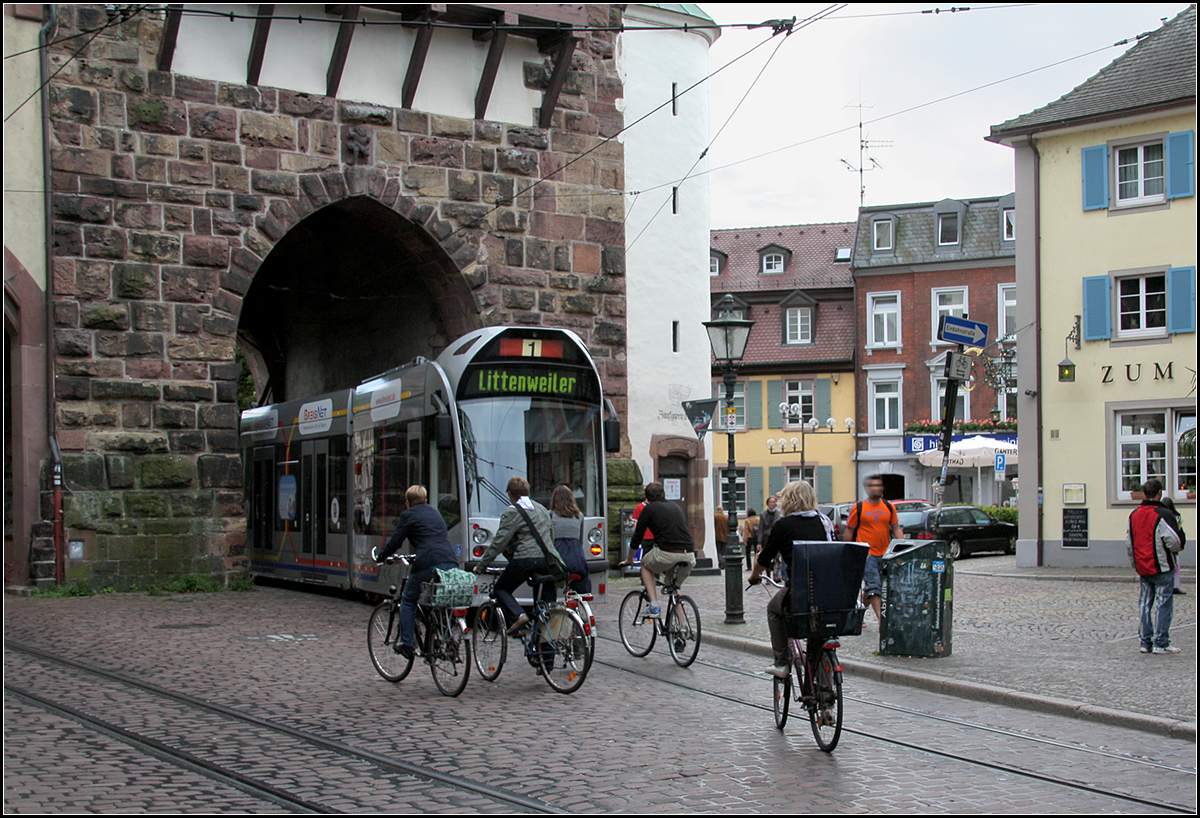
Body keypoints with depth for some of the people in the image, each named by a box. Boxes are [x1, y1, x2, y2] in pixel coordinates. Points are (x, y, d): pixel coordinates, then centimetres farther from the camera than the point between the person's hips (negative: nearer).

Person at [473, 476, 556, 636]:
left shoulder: (512, 513, 0)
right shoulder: (542, 509, 22)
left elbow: (499, 542, -5)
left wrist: (481, 566, 1)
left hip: (525, 559, -6)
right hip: (548, 560, 6)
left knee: (501, 589, 10)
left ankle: (517, 615, -13)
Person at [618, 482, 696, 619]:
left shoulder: (649, 509, 11)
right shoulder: (676, 507, 26)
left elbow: (637, 537, 16)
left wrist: (629, 559, 32)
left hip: (666, 553, -5)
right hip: (689, 555, 5)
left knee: (645, 565, 26)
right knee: (675, 587, 27)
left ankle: (653, 605, 9)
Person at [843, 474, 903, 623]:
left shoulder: (889, 507, 8)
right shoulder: (858, 508, -2)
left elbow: (896, 529, 11)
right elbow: (849, 532, 3)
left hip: (885, 554, 5)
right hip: (866, 554, -5)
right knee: (873, 586, -13)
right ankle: (880, 619, -17)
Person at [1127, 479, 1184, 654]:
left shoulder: (1134, 515, 7)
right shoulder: (1163, 515, -14)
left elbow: (1129, 544, 12)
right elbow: (1174, 542, -17)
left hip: (1143, 569, 6)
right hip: (1162, 568, -6)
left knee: (1146, 604, 11)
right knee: (1164, 603, -1)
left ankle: (1146, 642, 12)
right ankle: (1161, 643, -2)